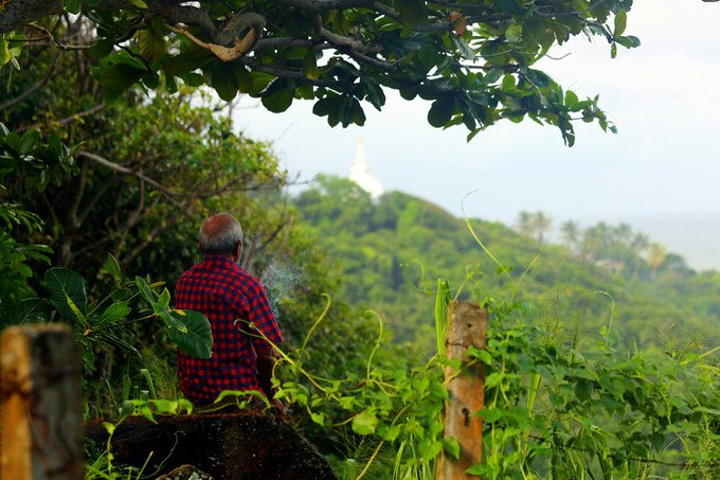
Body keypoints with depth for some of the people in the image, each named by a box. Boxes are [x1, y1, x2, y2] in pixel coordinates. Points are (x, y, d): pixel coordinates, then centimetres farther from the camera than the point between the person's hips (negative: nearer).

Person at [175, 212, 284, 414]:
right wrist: (268, 396, 0)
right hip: (238, 393, -6)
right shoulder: (248, 285, -18)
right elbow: (267, 353, -15)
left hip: (193, 392, 6)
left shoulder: (183, 282, 0)